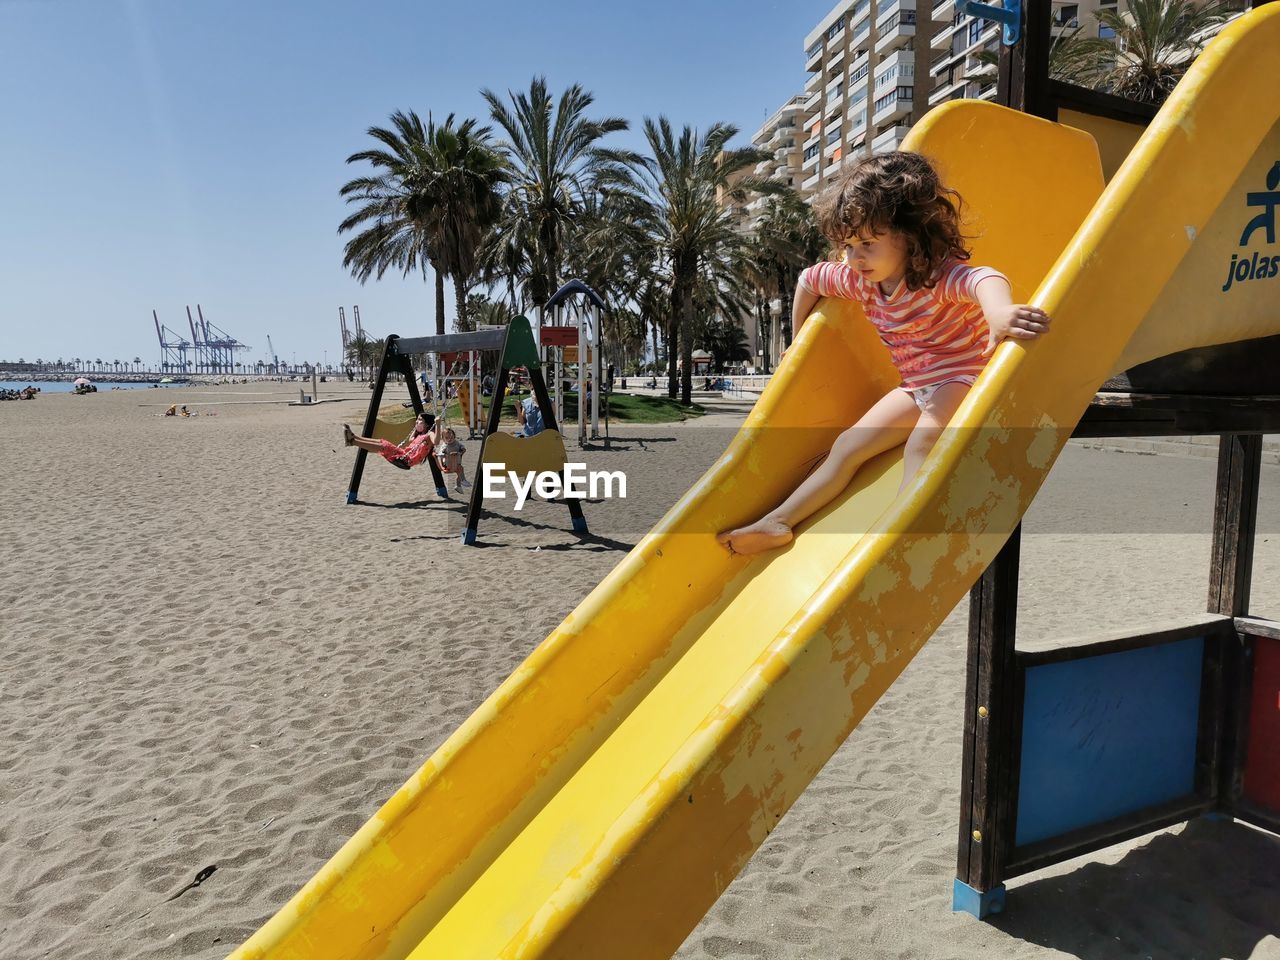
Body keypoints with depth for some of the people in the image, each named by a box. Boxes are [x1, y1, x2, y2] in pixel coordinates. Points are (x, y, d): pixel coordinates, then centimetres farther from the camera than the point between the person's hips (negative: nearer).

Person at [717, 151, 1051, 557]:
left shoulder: (940, 277, -25)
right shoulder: (862, 282, -2)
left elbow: (985, 279, -48)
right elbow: (809, 279, 15)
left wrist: (1000, 312, -72)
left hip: (963, 378, -7)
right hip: (916, 388, 7)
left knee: (922, 440, -35)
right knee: (847, 447, -1)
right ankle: (777, 523, -1)